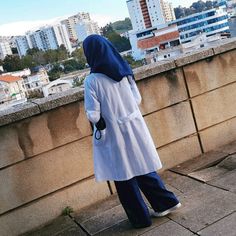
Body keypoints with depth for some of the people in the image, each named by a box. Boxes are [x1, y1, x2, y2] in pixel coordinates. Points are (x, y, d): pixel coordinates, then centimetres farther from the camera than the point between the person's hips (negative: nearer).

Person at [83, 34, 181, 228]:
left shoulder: (92, 80, -18)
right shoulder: (124, 70, -2)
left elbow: (93, 116, -17)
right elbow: (137, 99, 4)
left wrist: (100, 124, 3)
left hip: (113, 134, -5)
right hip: (134, 127, 5)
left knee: (124, 177, 11)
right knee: (141, 167, 22)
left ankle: (140, 217, 24)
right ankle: (166, 202, 30)